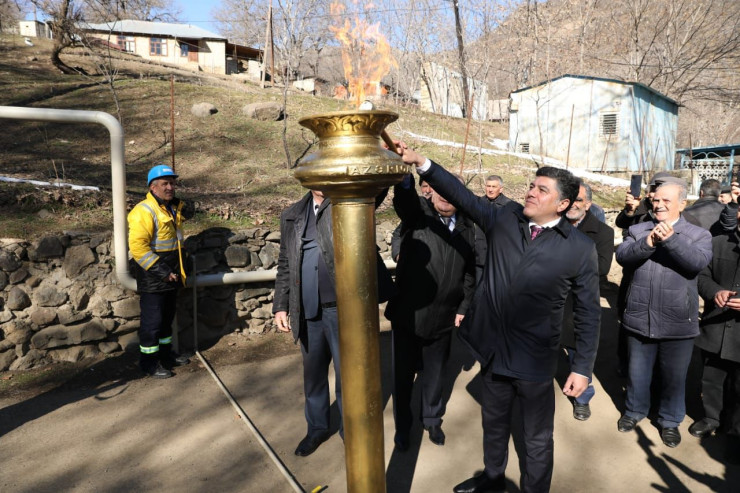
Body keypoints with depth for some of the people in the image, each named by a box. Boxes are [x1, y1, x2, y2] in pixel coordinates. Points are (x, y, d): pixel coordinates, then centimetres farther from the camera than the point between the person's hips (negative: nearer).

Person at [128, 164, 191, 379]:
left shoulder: (174, 208, 10)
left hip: (171, 276, 9)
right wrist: (162, 272, -24)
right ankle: (149, 361, 15)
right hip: (152, 279, -9)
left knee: (167, 316, 19)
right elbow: (138, 247, -24)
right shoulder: (143, 212, -18)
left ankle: (165, 353, 34)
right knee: (152, 320, 1)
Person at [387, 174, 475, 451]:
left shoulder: (467, 229, 3)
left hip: (444, 318, 3)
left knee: (435, 373, 20)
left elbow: (470, 273, 8)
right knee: (403, 374, 14)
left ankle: (432, 419, 45)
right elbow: (403, 197, -32)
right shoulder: (417, 214, -8)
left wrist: (463, 309, 3)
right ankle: (402, 426, 36)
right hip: (408, 314, -2)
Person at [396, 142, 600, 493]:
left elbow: (588, 313, -5)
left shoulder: (580, 248, -11)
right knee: (494, 424, 26)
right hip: (493, 351, 4)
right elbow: (464, 197, -6)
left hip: (534, 361, -4)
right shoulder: (505, 219, -2)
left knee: (537, 438, 16)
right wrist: (421, 163, -17)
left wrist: (582, 368, -6)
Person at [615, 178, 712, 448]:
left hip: (678, 323, -1)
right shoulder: (638, 230, 3)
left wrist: (670, 239, -31)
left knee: (674, 377, 15)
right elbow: (622, 256, -14)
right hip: (640, 319, 1)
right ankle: (634, 411, 41)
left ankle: (670, 421, 37)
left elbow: (698, 262, -20)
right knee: (637, 372, 18)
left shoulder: (699, 234, -1)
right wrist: (648, 242, -28)